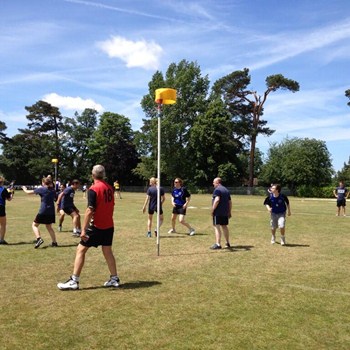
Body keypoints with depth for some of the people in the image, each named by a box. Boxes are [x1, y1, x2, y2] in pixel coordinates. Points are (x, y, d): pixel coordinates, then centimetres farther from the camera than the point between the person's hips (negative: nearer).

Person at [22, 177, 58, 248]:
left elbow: (29, 192, 1)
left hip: (43, 211, -5)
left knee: (34, 225, 7)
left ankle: (39, 238, -13)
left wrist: (24, 189, 21)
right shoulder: (53, 190, 8)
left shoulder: (41, 189, -6)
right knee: (49, 227, 18)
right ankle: (54, 242, 15)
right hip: (51, 211, 6)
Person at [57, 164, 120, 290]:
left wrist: (83, 230, -20)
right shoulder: (109, 188, 5)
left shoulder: (93, 189, -15)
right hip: (109, 226, 7)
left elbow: (90, 210, -21)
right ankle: (114, 279, 20)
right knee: (107, 251, 16)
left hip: (97, 226, -7)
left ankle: (74, 281, 3)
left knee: (81, 249, 2)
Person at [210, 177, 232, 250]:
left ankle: (218, 244, -13)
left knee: (217, 227, -7)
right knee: (224, 226, 17)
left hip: (218, 212, -8)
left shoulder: (217, 190, -9)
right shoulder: (226, 190, 17)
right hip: (225, 212, 8)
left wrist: (212, 209, -18)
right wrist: (229, 212, 22)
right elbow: (230, 202, 18)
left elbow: (217, 200, -23)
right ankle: (227, 243, 25)